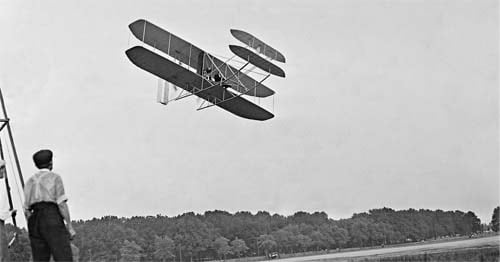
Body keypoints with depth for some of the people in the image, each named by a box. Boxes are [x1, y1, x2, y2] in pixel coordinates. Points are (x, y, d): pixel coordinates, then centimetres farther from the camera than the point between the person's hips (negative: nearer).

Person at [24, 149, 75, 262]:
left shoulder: (30, 182, 18)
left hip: (35, 222, 6)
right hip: (52, 219, -6)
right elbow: (61, 203, -9)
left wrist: (32, 231, 21)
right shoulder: (55, 177, 1)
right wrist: (70, 226, -7)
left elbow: (27, 210, 15)